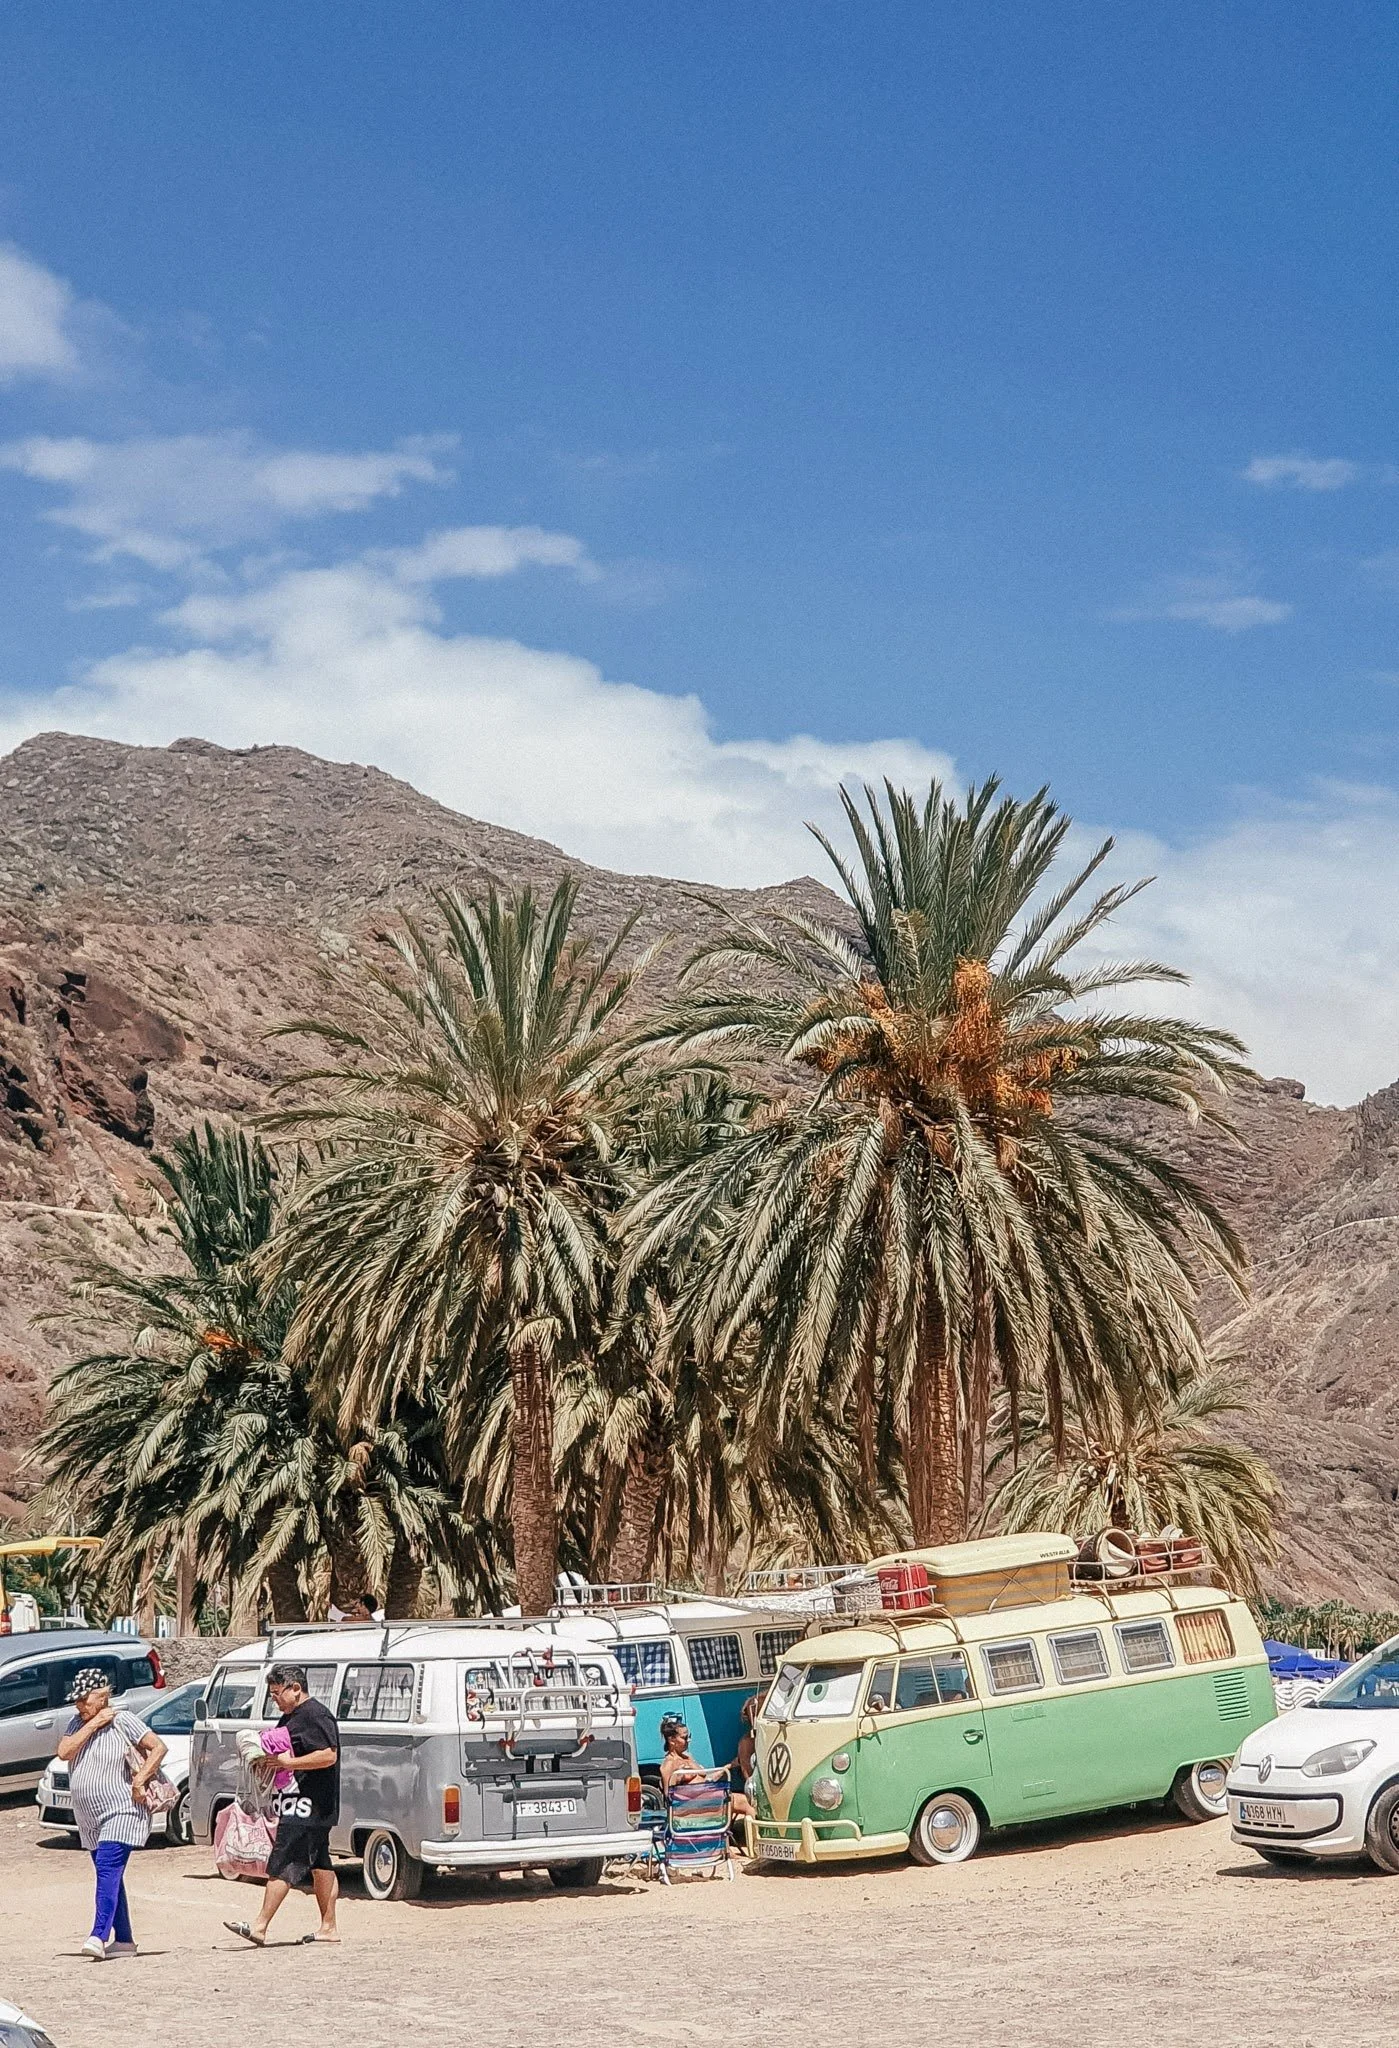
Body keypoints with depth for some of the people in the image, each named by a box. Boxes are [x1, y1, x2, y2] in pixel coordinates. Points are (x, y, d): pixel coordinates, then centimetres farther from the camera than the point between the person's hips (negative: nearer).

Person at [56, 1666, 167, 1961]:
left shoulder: (122, 1721, -9)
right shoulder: (78, 1723, 8)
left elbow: (159, 1747, -11)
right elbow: (63, 1752, -9)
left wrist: (139, 1781, -18)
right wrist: (93, 1725, -13)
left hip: (121, 1812, -7)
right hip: (89, 1818, 7)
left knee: (108, 1870, -20)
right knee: (109, 1876, 11)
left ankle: (99, 1936, -29)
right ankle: (124, 1940, 18)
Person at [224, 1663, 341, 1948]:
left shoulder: (316, 1716, -14)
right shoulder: (291, 1717, 18)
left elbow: (329, 1756, -23)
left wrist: (287, 1762, -24)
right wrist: (267, 1759, 9)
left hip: (306, 1806, -11)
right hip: (302, 1805, 11)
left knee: (281, 1865, -11)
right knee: (318, 1864, 13)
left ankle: (260, 1927, -11)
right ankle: (329, 1927, 18)